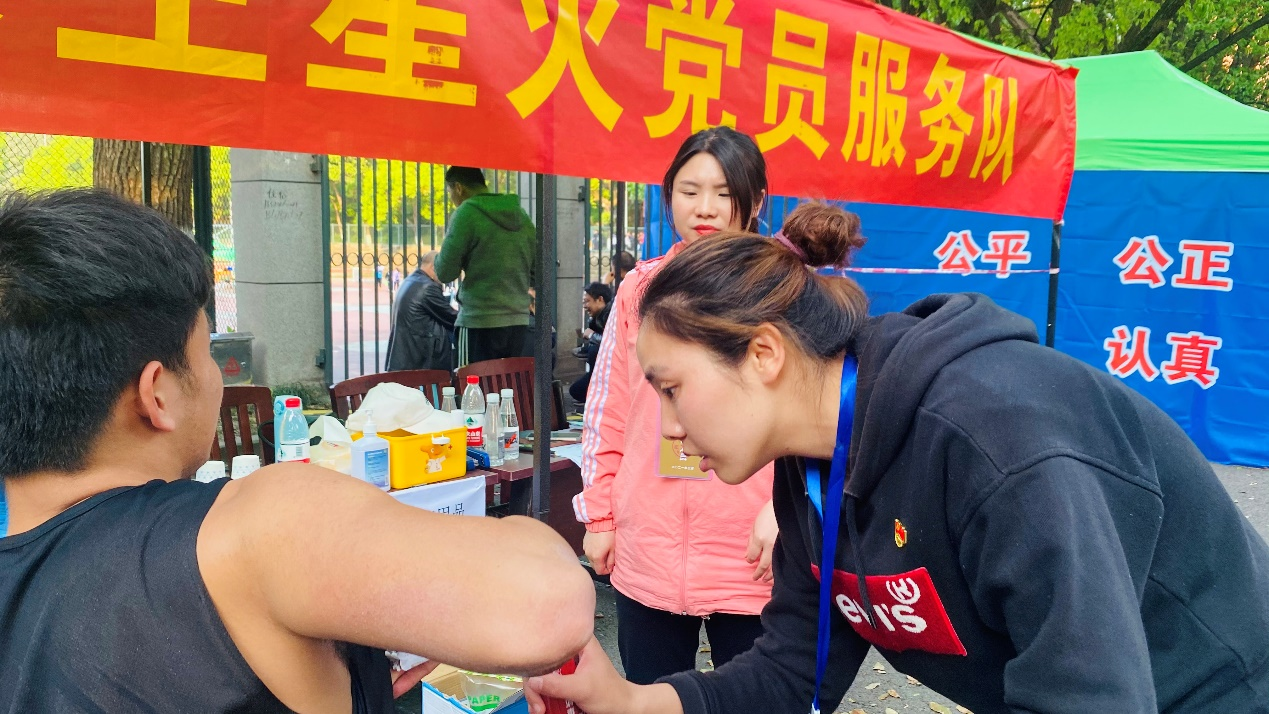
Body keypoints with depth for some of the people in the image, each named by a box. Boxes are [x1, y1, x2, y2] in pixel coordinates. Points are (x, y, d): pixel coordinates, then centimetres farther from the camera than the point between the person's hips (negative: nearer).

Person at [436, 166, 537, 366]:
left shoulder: (467, 213, -7)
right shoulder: (521, 215, 11)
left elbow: (445, 272, -6)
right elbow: (536, 274, 14)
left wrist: (449, 240, 11)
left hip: (479, 323, -6)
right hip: (519, 322, 6)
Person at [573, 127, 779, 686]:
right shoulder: (640, 288, 6)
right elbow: (608, 411, 10)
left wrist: (783, 504, -16)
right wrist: (599, 515, 8)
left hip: (751, 556, -2)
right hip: (647, 551, 3)